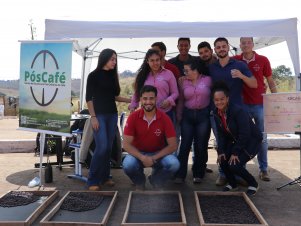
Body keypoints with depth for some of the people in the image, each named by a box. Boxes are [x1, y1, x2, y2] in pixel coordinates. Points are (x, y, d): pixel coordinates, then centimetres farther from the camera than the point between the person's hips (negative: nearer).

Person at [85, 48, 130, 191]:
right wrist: (93, 117, -13)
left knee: (109, 147, 6)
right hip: (99, 115, -6)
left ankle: (104, 176, 17)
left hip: (112, 114, 6)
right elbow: (89, 98, -6)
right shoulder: (94, 75, -4)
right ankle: (92, 180, -3)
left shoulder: (113, 75, 12)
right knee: (102, 147, -13)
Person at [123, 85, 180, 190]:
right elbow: (126, 144, -16)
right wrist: (142, 157, -30)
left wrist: (154, 158, -24)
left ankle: (156, 180, 7)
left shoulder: (164, 118, -14)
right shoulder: (133, 117, -14)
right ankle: (139, 182, 6)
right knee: (128, 165, -32)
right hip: (138, 153, 0)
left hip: (159, 154, 1)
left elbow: (173, 145, -14)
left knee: (174, 164, -28)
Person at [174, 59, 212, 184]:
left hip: (203, 115, -2)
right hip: (188, 115, 2)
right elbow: (181, 101, 10)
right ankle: (180, 174, 5)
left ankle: (198, 174, 19)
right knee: (184, 145, 0)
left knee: (201, 146, 5)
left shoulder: (208, 80, -2)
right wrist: (179, 116, 6)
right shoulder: (184, 82, 6)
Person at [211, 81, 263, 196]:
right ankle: (232, 184, 17)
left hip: (251, 141, -7)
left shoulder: (239, 111, -28)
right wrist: (221, 151, -11)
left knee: (234, 165, -20)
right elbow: (221, 134, 0)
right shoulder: (216, 113, -5)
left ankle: (253, 184, 9)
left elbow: (244, 134, -27)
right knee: (222, 159, -10)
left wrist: (235, 153, -24)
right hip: (236, 141, 7)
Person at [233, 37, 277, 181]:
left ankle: (263, 169, 18)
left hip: (260, 104, 0)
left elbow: (270, 81, 5)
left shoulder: (263, 60, 0)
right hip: (242, 104, 0)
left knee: (262, 137, 6)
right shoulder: (235, 60, 1)